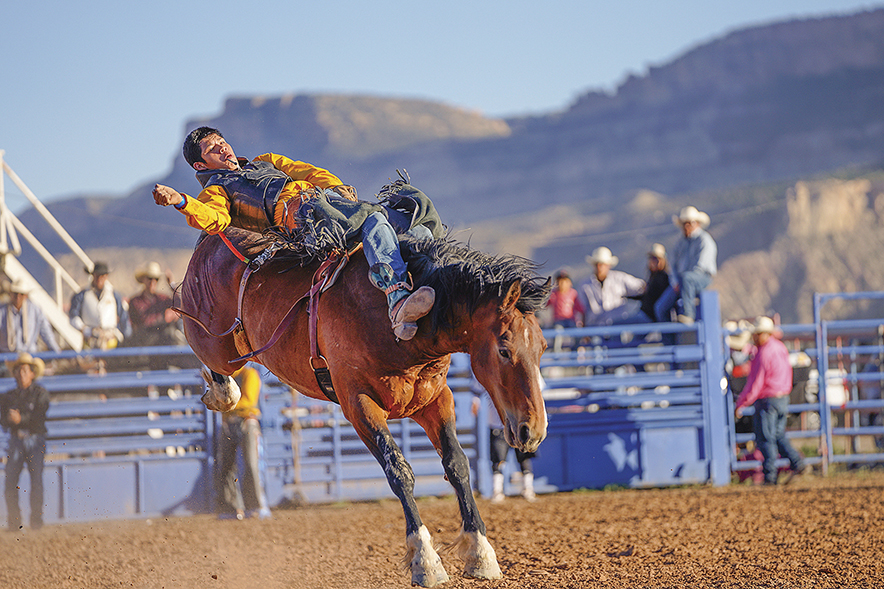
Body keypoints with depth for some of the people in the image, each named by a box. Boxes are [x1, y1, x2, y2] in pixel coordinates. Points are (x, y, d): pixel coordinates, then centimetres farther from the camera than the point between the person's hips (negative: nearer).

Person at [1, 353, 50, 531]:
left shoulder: (40, 394, 3)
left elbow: (39, 416, -10)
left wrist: (21, 419, -24)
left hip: (35, 440, -3)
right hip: (16, 441, 3)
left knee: (36, 480, -10)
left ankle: (36, 520, -4)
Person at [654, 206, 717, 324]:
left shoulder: (704, 240, -4)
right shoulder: (682, 242, 20)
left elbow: (700, 266, -13)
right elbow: (675, 264, 19)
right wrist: (675, 282, -1)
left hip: (702, 278, -7)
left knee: (686, 277, -43)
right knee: (661, 308, -9)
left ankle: (688, 314, -41)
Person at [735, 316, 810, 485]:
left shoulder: (764, 354, -18)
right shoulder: (781, 348, 9)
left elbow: (756, 382, -17)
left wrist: (741, 403, -11)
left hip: (767, 401, -9)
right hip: (783, 398, 9)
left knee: (766, 439, -2)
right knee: (779, 436, 18)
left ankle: (770, 477, -1)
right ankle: (798, 463, 7)